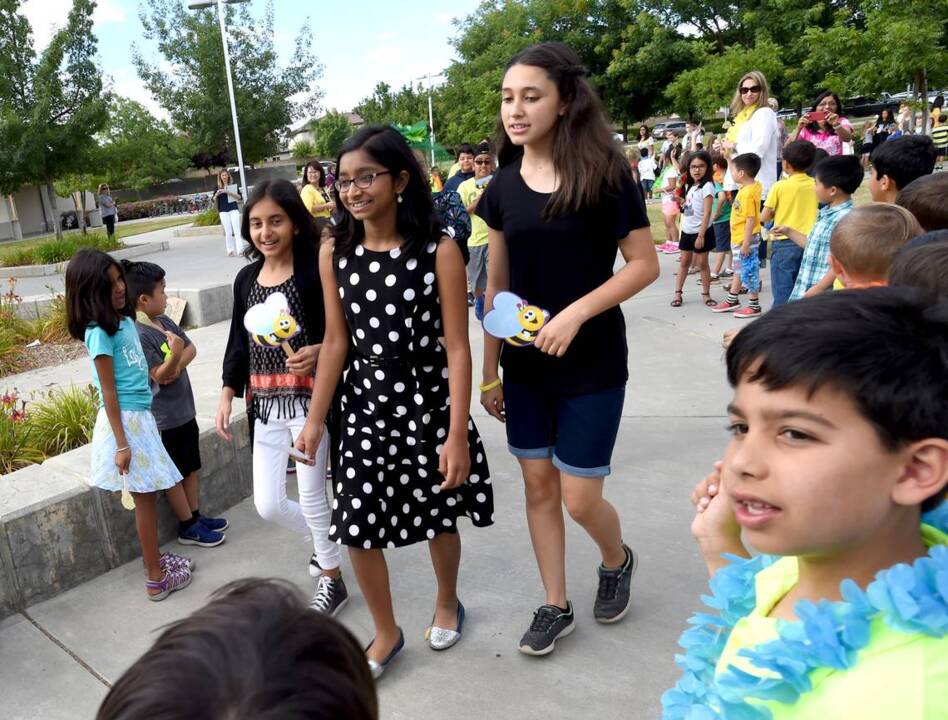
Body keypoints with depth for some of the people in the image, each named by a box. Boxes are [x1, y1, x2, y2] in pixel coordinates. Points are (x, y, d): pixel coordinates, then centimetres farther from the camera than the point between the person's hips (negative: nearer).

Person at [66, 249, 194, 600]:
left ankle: (153, 558, 33)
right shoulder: (100, 333, -18)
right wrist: (121, 444, -17)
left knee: (148, 494, 17)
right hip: (123, 420, -8)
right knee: (145, 498, 3)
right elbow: (109, 393, -18)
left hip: (140, 415, 8)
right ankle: (156, 579, 16)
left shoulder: (124, 319, 5)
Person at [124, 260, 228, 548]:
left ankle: (197, 517, 31)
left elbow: (191, 348, 4)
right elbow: (159, 376, -22)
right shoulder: (139, 335, -21)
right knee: (177, 475, 5)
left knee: (191, 468, 18)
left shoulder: (165, 321, 4)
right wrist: (175, 355, -40)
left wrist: (178, 364, -15)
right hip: (166, 417, -8)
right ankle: (188, 528, 17)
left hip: (184, 409, 8)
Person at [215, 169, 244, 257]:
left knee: (237, 230, -6)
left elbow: (239, 197, -4)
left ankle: (240, 250, -9)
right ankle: (230, 251, 4)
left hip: (234, 209, 0)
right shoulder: (218, 187, 6)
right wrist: (216, 195, -15)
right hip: (223, 211, 0)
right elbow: (214, 200, 7)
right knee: (228, 232, 0)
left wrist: (229, 192, -17)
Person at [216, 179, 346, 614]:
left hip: (308, 398, -6)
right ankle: (328, 542, 39)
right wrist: (228, 394, 6)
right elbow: (238, 342, 13)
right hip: (265, 403, 6)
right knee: (267, 504, 10)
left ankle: (332, 580, 29)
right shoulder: (246, 278, 8)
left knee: (311, 495, 6)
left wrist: (319, 352, -29)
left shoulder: (315, 270, -10)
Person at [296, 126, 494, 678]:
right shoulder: (334, 254, -4)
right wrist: (316, 420, 4)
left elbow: (457, 347, -14)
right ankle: (387, 632, 31)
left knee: (438, 515, 15)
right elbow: (336, 340, 2)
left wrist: (458, 433, -17)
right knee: (357, 523, 5)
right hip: (366, 407, 3)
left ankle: (448, 602, 47)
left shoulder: (439, 250, -15)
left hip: (430, 404, -3)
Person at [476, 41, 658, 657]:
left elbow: (645, 264, -10)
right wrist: (490, 371, 7)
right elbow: (497, 285, 6)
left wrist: (575, 312, -22)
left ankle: (618, 560, 37)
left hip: (592, 364, -4)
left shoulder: (604, 177, -10)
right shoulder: (504, 186, 3)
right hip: (525, 365, 5)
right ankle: (556, 606, 30)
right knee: (538, 485, 11)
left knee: (579, 499, 1)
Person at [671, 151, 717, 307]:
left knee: (702, 263, 2)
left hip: (701, 231, -7)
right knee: (684, 262, 13)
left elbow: (707, 213, -19)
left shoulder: (707, 186, -14)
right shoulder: (690, 185, 10)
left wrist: (701, 235, -22)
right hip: (687, 231, 7)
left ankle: (706, 294, 14)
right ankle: (677, 293, 19)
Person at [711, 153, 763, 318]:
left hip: (745, 240, -10)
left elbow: (751, 220, -24)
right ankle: (732, 300, 33)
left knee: (748, 271, 0)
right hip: (738, 239, 10)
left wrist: (746, 243, -23)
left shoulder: (748, 193, -23)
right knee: (739, 270, 20)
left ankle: (754, 306, 11)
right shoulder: (746, 187, 4)